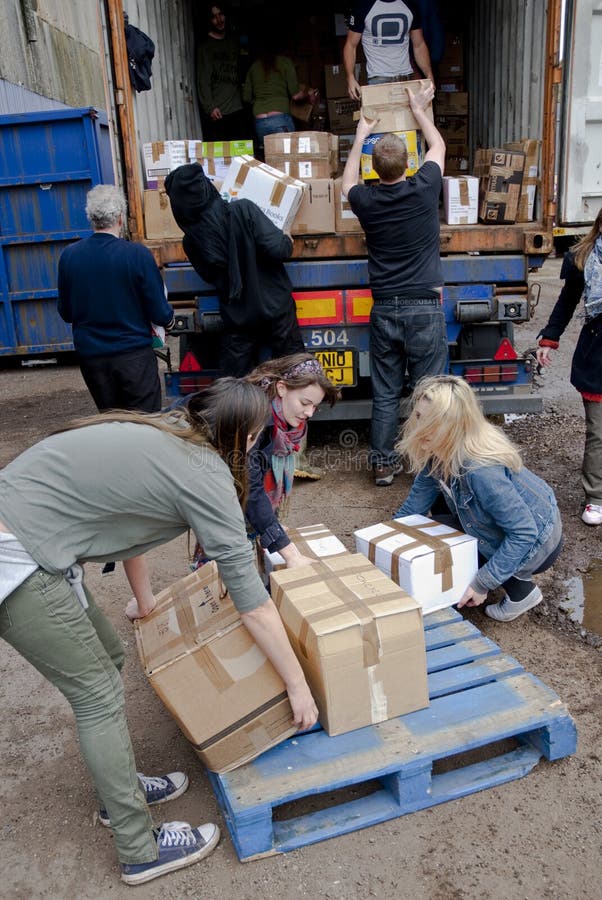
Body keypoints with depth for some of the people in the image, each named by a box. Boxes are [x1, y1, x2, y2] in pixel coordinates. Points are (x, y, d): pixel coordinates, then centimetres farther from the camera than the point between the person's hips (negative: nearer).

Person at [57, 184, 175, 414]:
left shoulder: (68, 256, -4)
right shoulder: (138, 255, -15)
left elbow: (65, 313, 7)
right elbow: (160, 312, -9)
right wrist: (168, 321, 13)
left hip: (90, 354, 4)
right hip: (134, 354, -4)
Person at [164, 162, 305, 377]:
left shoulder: (191, 241, -6)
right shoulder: (243, 210, -17)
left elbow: (210, 276, 7)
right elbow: (276, 249, -22)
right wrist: (287, 241, -1)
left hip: (237, 317, 2)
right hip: (275, 307, -2)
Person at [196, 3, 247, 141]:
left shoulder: (233, 43, 20)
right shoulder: (205, 46, 1)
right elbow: (203, 80, -7)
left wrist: (243, 100, 13)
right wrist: (210, 107, -17)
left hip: (237, 110, 5)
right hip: (216, 113, -5)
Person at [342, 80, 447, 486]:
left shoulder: (366, 200, 0)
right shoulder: (424, 189, -4)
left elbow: (348, 182, 27)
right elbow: (438, 145, 18)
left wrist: (360, 137, 37)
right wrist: (420, 110, 33)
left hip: (384, 310, 2)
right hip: (425, 308, -2)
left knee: (385, 394, 9)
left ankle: (383, 464, 17)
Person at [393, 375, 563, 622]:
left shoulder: (482, 471, -39)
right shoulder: (436, 450, -15)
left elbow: (524, 532, -32)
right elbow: (417, 500, 0)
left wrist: (482, 584, -27)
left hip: (535, 541, -8)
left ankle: (521, 590, 7)